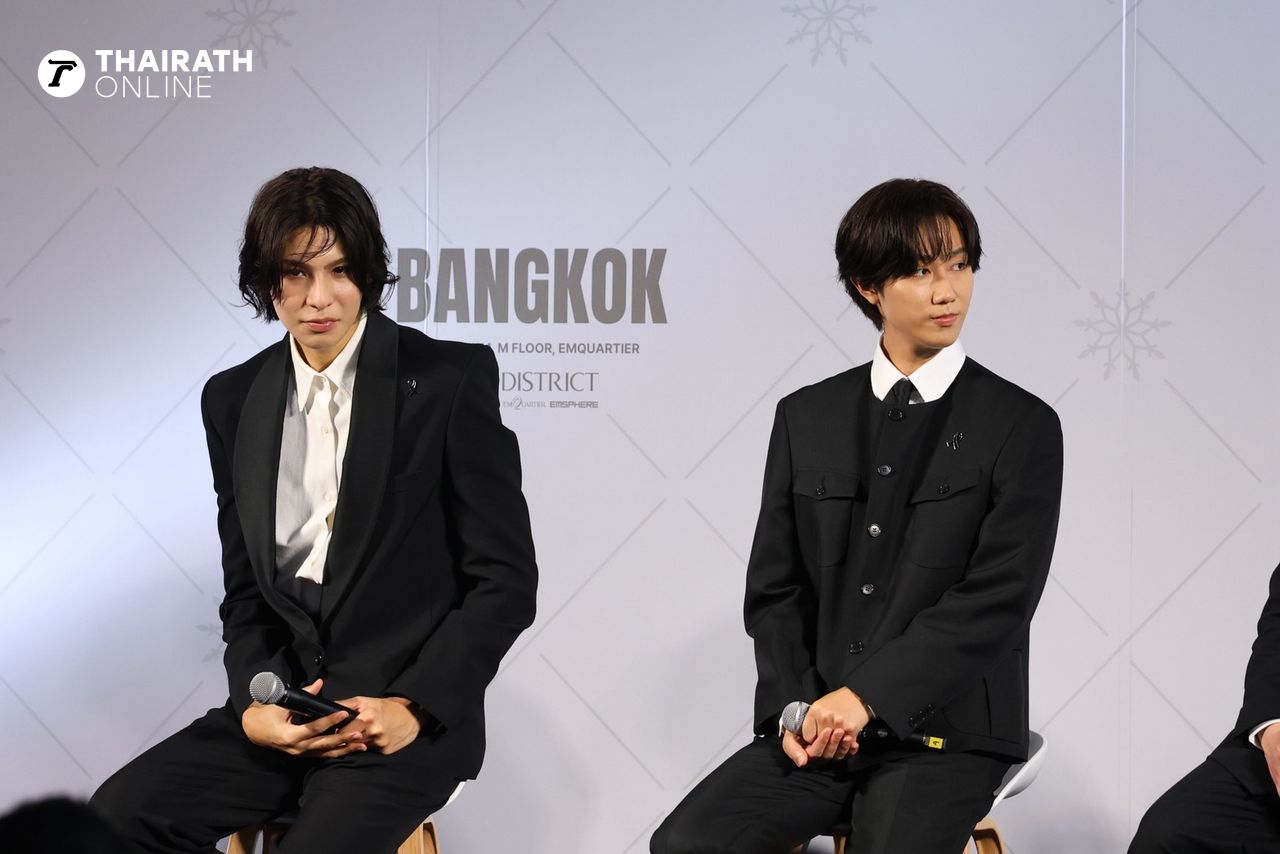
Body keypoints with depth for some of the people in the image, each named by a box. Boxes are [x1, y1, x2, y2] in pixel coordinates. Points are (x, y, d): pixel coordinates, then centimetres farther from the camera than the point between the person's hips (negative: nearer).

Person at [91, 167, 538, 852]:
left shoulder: (451, 378, -5)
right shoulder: (234, 400, 9)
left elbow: (505, 582, -4)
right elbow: (245, 588, 14)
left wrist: (413, 706, -15)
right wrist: (255, 706, -6)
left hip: (405, 716, -5)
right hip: (285, 700, 5)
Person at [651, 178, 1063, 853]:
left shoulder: (1023, 427, -1)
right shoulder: (805, 418, 11)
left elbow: (999, 597, -10)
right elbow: (774, 587, 11)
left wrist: (865, 695, -16)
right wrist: (792, 708, -6)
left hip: (946, 731, -3)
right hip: (815, 731, 3)